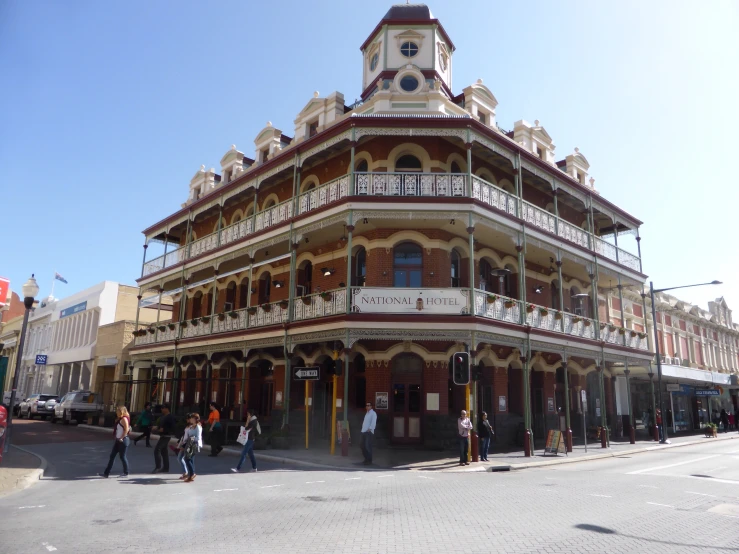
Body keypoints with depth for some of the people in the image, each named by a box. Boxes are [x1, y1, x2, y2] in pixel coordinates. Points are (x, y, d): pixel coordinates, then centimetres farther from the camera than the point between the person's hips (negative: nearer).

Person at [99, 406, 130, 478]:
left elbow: (126, 429, -21)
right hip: (118, 440, 10)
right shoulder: (119, 419, 15)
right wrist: (117, 437, 8)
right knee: (112, 456, 9)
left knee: (122, 456, -1)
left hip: (123, 440, -10)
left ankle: (126, 473, 11)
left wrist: (122, 438, -19)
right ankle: (106, 473, 13)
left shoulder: (124, 419, -14)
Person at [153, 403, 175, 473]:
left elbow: (172, 428, -19)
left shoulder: (170, 417, -14)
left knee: (156, 450, -12)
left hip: (166, 436, -9)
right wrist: (157, 428, 1)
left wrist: (163, 429, -24)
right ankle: (165, 468, 19)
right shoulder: (163, 416, 13)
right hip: (162, 435, 9)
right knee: (164, 451, 12)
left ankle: (158, 467, -10)